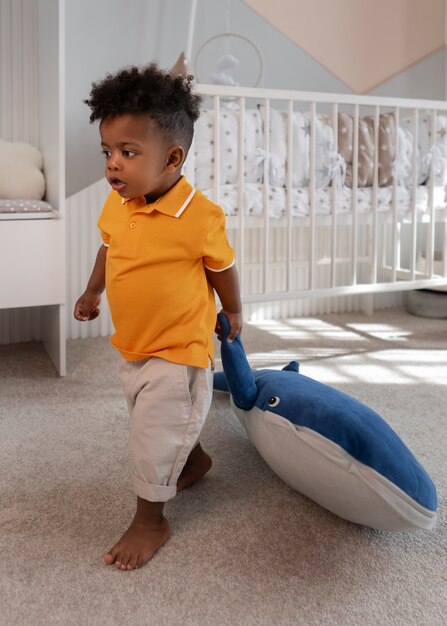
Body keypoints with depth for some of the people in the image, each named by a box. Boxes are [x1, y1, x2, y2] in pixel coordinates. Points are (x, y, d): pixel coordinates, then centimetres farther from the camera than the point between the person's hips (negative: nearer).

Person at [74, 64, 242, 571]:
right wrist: (92, 292, 25)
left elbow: (222, 268, -8)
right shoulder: (116, 204, -6)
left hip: (178, 352, -7)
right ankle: (195, 461, 55)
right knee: (170, 423, 26)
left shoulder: (199, 216, -24)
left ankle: (150, 520, 24)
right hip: (132, 347, 7)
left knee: (156, 436, 2)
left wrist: (232, 313, 7)